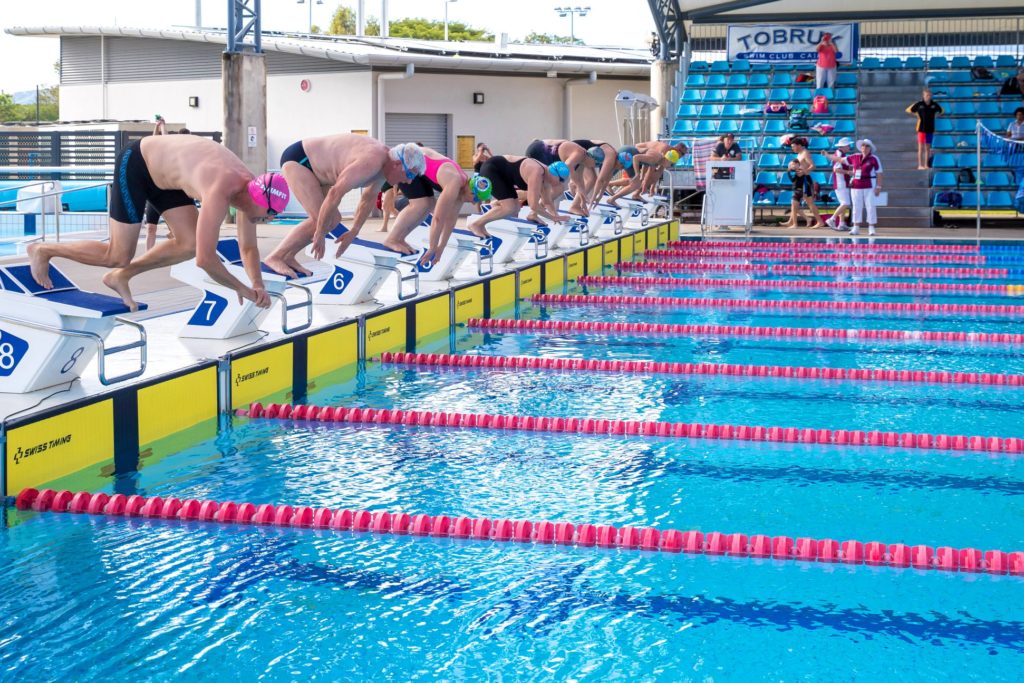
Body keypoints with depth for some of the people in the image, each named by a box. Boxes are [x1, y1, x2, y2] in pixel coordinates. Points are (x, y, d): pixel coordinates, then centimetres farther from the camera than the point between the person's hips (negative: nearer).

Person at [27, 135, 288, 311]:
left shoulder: (250, 186, -11)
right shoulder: (220, 192, -37)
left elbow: (248, 248, 2)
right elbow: (205, 259, -41)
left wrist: (257, 285, -13)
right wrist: (242, 289, -28)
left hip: (162, 173, 8)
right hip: (134, 164, -8)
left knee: (190, 244, -6)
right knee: (118, 257, -6)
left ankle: (121, 276, 9)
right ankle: (43, 250, 13)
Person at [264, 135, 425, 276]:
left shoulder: (385, 162, 0)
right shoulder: (371, 162, -31)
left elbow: (369, 199, 15)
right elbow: (335, 193, -35)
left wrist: (353, 232, 14)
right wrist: (320, 234, -26)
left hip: (311, 163, 10)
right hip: (297, 159, -10)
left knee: (332, 219, 5)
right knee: (320, 220, -18)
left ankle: (287, 257, 8)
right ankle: (275, 257, -11)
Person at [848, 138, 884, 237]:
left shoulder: (874, 159, -6)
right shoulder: (855, 157, 6)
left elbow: (879, 174, -6)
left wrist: (878, 187, -13)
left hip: (869, 186, -4)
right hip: (856, 186, 4)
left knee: (870, 206, -3)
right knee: (856, 206, 7)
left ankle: (871, 228, 1)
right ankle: (855, 228, 12)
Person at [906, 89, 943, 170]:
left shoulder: (934, 104, 3)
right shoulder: (919, 104, -7)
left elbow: (941, 111, 22)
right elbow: (908, 110, 4)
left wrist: (935, 116, 8)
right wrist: (917, 115, -1)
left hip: (930, 129, 3)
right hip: (921, 129, -3)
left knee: (928, 147, 7)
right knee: (921, 147, -5)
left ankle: (926, 165, 12)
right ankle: (920, 165, -4)